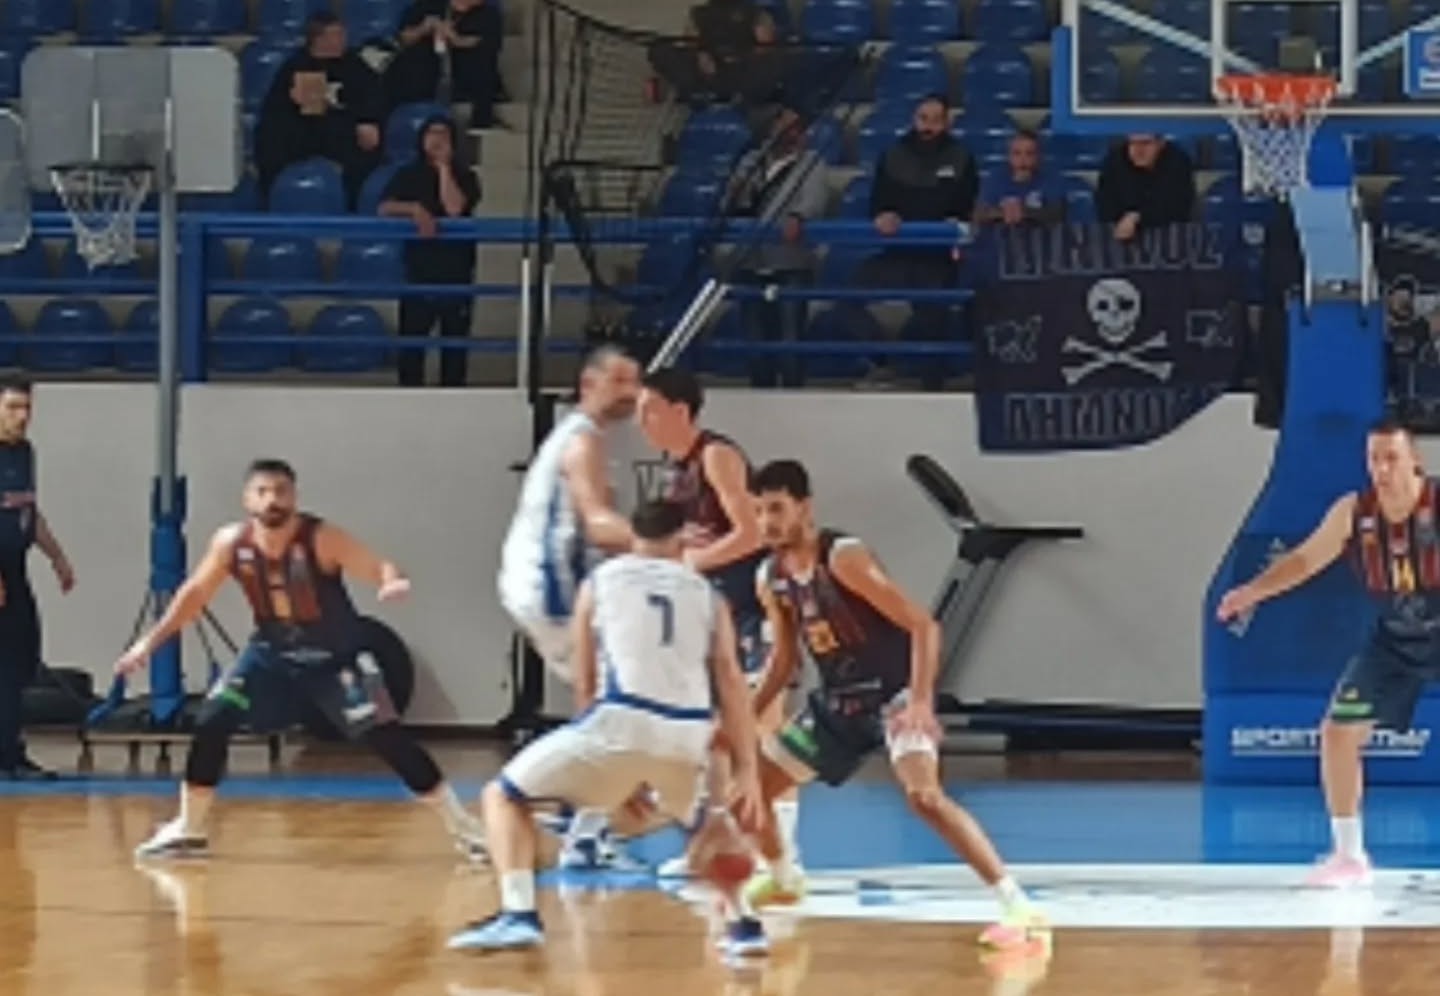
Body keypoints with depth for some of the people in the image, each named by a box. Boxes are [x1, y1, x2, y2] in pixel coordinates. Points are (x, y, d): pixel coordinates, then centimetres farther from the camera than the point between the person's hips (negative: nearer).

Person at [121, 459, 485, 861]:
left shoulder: (321, 538, -25)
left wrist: (393, 582, -57)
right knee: (211, 722, -8)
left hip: (335, 655, -4)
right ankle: (188, 829, 10)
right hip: (274, 650, 4)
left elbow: (378, 568, -33)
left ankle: (461, 825, -4)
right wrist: (150, 640, 0)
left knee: (385, 735, -13)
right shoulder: (232, 543, -13)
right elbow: (195, 593, 1)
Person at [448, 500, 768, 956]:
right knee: (704, 818, 36)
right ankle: (743, 923, 22)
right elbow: (731, 683, 12)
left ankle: (518, 915, -4)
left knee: (504, 795, 14)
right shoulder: (707, 594, 21)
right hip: (688, 731, 3)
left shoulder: (600, 581, 18)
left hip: (622, 719, -3)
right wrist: (747, 769, 11)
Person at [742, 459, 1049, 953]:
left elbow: (922, 625, -23)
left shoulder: (843, 558, -22)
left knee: (923, 795, -31)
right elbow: (784, 656, 17)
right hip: (837, 701, 8)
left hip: (894, 696, -8)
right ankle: (782, 879, 40)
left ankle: (1020, 910, -34)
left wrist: (921, 702, -33)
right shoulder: (770, 579, 1)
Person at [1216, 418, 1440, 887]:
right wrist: (1251, 592, -5)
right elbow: (1305, 559, 4)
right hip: (1396, 637, 4)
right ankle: (1349, 854, 16)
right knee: (1338, 732, 1)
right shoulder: (1353, 512, -9)